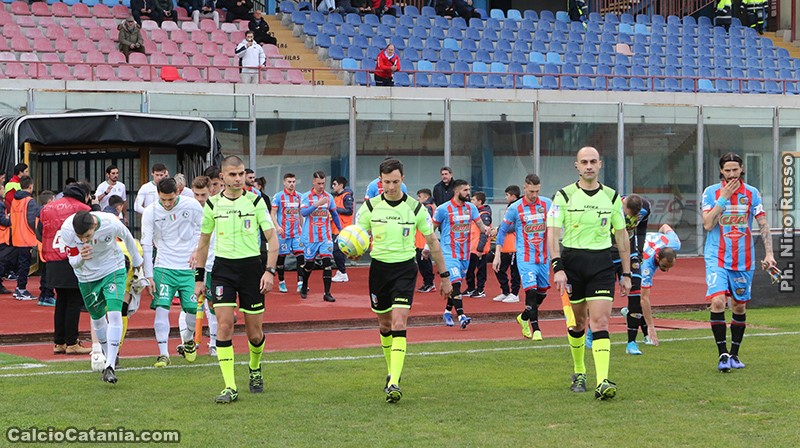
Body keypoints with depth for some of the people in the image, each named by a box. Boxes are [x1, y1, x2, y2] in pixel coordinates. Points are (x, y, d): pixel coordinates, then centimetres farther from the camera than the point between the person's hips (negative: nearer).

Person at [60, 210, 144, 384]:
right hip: (87, 277, 2)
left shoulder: (111, 223, -30)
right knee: (97, 318, 13)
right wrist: (81, 258, -42)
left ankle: (109, 366, -22)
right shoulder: (66, 230, -27)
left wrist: (136, 260, 13)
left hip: (113, 271, -2)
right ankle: (110, 357, 37)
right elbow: (73, 262, -16)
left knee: (114, 314, -19)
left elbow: (127, 238, -5)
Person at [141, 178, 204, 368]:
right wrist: (149, 276, -6)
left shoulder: (192, 206, -5)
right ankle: (163, 354, -9)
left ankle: (188, 339, 29)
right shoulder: (150, 212, -5)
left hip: (189, 267, 1)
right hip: (163, 267, -1)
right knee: (161, 308, -15)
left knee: (193, 310, -3)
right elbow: (146, 245, -3)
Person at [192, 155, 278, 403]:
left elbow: (272, 239, 0)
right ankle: (230, 388, -9)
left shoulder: (255, 201, -1)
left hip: (251, 266, -1)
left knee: (255, 332, 3)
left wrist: (269, 271, -11)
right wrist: (199, 278, 11)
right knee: (224, 325, -12)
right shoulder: (213, 204, 3)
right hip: (222, 267, 1)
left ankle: (255, 369, 35)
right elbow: (203, 242, 14)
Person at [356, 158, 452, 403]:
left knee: (399, 323, -16)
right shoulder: (370, 207, -1)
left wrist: (444, 275, 9)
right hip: (379, 268, 2)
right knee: (384, 325, 12)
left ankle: (394, 383, -21)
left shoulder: (415, 208, -3)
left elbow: (432, 241, 7)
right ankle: (392, 372, 33)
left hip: (405, 268, -2)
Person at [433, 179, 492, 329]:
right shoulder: (443, 209, -8)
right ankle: (461, 316, -24)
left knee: (456, 284, 15)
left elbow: (480, 224, 6)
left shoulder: (471, 207, 7)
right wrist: (428, 245, -3)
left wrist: (486, 228, -17)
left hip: (465, 253, 6)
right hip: (449, 253, -6)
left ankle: (447, 312, 31)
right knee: (455, 283, -17)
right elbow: (432, 228, 1)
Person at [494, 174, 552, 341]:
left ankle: (524, 317, 35)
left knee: (542, 292, 12)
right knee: (531, 290, -15)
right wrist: (497, 255, 3)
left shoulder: (547, 204, 3)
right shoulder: (515, 208, -4)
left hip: (544, 257, 4)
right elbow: (503, 231, 5)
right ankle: (536, 329, -11)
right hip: (525, 257, -4)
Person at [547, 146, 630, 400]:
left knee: (600, 321, -12)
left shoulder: (611, 197, 7)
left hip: (602, 263, 0)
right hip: (572, 261, 0)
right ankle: (579, 373, 30)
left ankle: (602, 382, -21)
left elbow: (622, 235, 13)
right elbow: (553, 233, -4)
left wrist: (626, 273, 10)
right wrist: (557, 267, -16)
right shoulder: (564, 196, 0)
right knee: (578, 322, 9)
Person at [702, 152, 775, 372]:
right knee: (717, 302, -18)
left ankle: (734, 354, 21)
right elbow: (707, 224, -11)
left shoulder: (752, 193, 4)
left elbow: (763, 225, 4)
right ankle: (722, 354, -13)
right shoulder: (711, 192, -1)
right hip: (717, 258, -2)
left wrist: (769, 253, -5)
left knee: (739, 307, 8)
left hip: (743, 260, 2)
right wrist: (724, 197, -14)